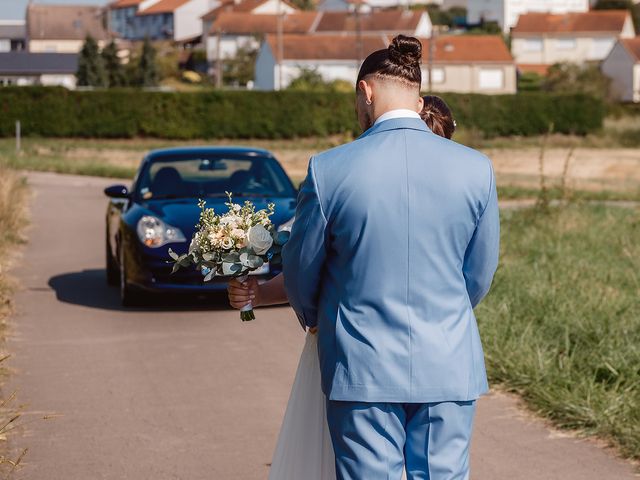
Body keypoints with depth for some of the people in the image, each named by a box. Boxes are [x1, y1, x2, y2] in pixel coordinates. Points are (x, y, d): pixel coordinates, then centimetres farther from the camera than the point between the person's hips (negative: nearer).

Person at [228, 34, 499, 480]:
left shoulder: (329, 169, -8)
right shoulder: (476, 168, -2)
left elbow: (301, 276, 3)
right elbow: (479, 277, 7)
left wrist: (319, 325, 25)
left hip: (362, 368, -2)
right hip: (449, 368, 2)